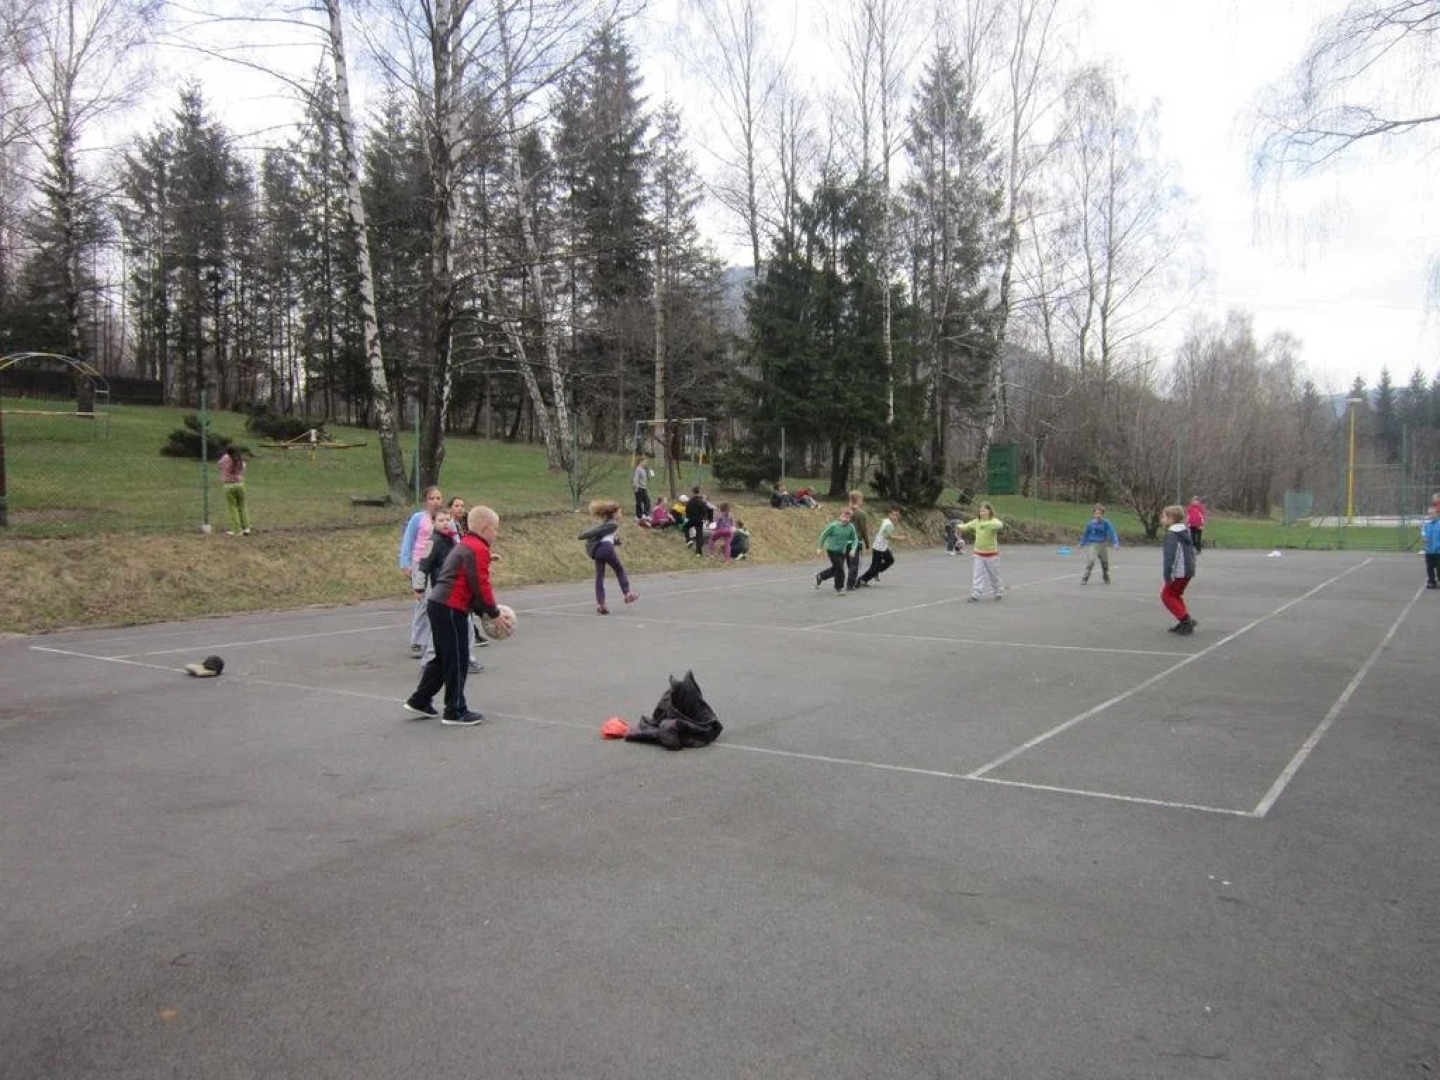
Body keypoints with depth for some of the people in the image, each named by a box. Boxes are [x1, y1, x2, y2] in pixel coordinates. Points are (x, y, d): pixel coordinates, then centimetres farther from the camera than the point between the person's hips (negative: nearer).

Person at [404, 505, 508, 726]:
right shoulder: (478, 549, -12)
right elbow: (480, 586, -16)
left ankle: (420, 701, 27)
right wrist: (494, 613, -5)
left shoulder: (464, 546, 21)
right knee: (458, 660, -1)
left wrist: (483, 611, 16)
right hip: (451, 609, -10)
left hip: (438, 604, 10)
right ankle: (455, 712, 7)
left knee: (444, 657, 20)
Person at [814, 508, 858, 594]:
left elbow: (855, 539, 1)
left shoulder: (851, 527, -6)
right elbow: (824, 535, -5)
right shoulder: (833, 525, -16)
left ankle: (819, 577, 40)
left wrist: (853, 549, -16)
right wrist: (819, 548, -1)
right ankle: (839, 589, 6)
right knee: (839, 568, -10)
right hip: (832, 550, -6)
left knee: (835, 569, 16)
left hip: (842, 551, 6)